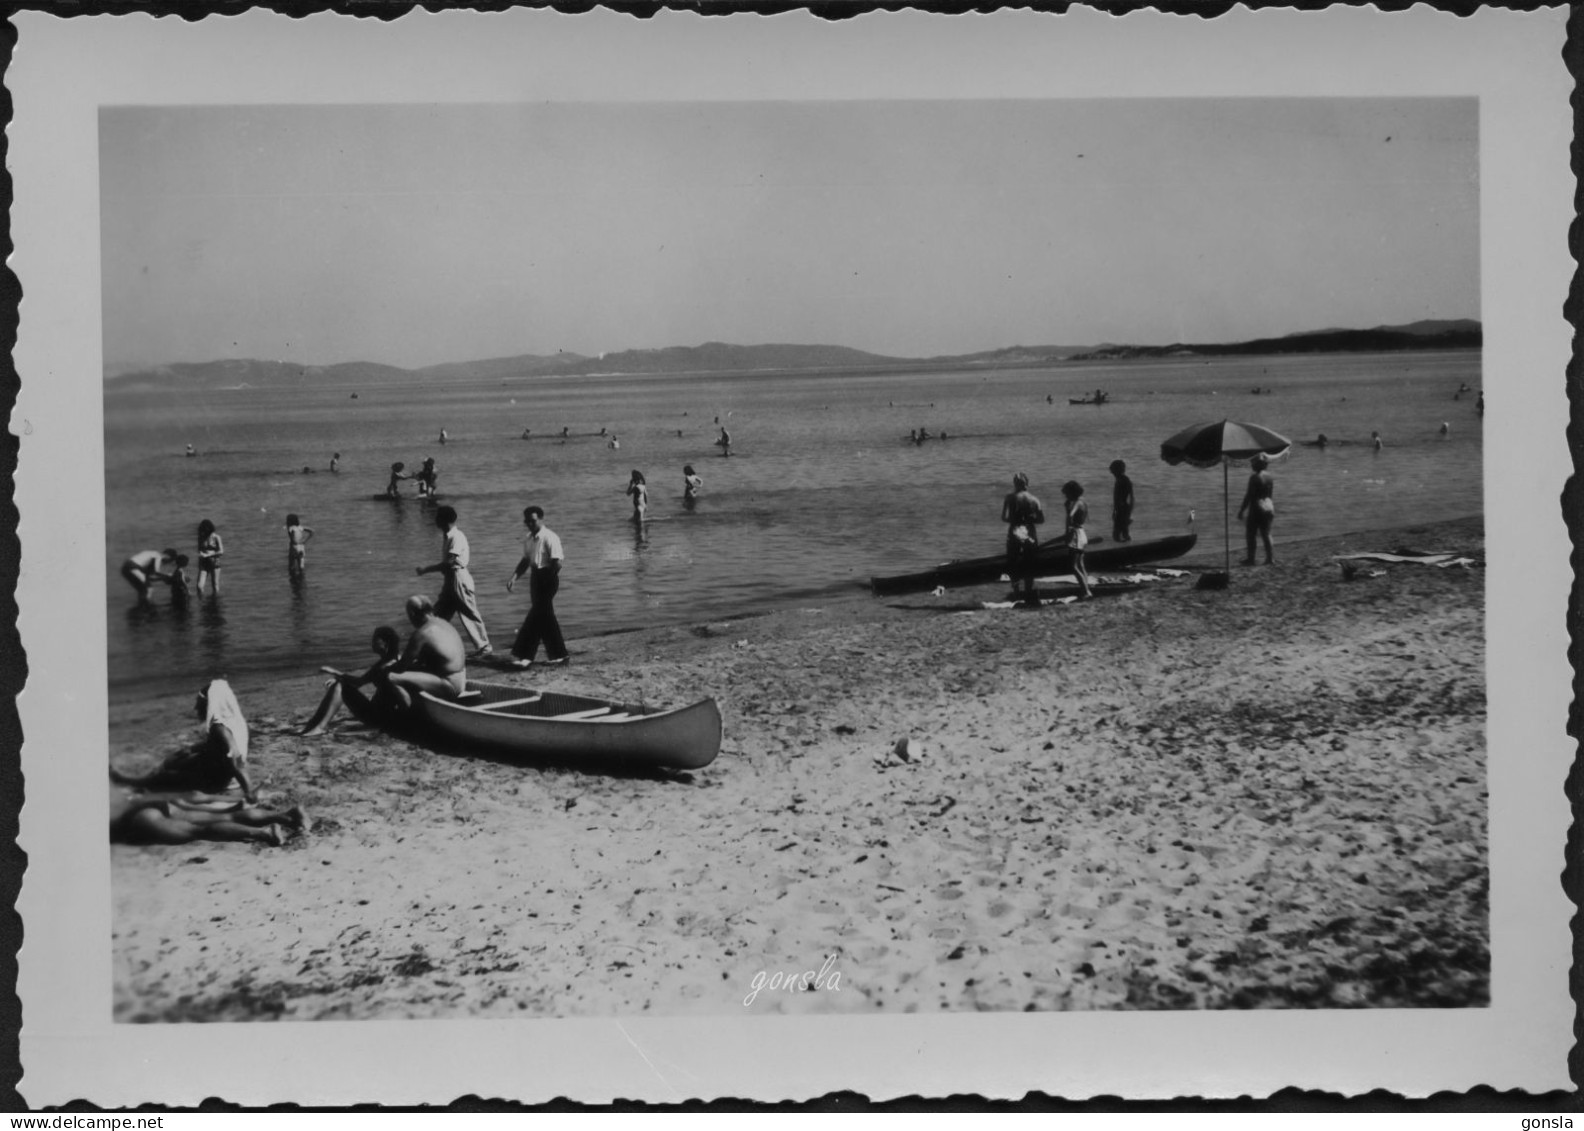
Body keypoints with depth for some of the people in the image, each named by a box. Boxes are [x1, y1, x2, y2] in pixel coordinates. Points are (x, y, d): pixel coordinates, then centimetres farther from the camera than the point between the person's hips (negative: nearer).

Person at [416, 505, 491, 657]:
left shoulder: (457, 537, -19)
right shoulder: (446, 536, 8)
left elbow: (448, 563, -24)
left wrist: (426, 569, -20)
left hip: (459, 578, -9)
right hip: (449, 579, 9)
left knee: (470, 614, -1)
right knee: (439, 614, 9)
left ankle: (484, 646, 9)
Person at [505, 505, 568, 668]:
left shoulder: (550, 538, -14)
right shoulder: (528, 539, 11)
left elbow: (557, 564, -18)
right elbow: (526, 560, 18)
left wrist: (548, 579, -21)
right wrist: (514, 576, 7)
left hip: (547, 578, -9)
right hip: (535, 577, 9)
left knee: (536, 616, -9)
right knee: (545, 616, 11)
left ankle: (524, 655, -9)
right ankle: (558, 654, 19)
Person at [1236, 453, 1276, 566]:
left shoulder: (1254, 477, -15)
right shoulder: (1269, 477, 8)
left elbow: (1249, 495, -14)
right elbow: (1272, 495, 13)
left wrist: (1242, 510, -9)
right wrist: (1273, 510, 22)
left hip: (1256, 508, -7)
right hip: (1268, 508, 7)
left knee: (1251, 534, 1)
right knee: (1266, 534, 11)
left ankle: (1250, 558, 1)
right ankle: (1270, 558, 10)